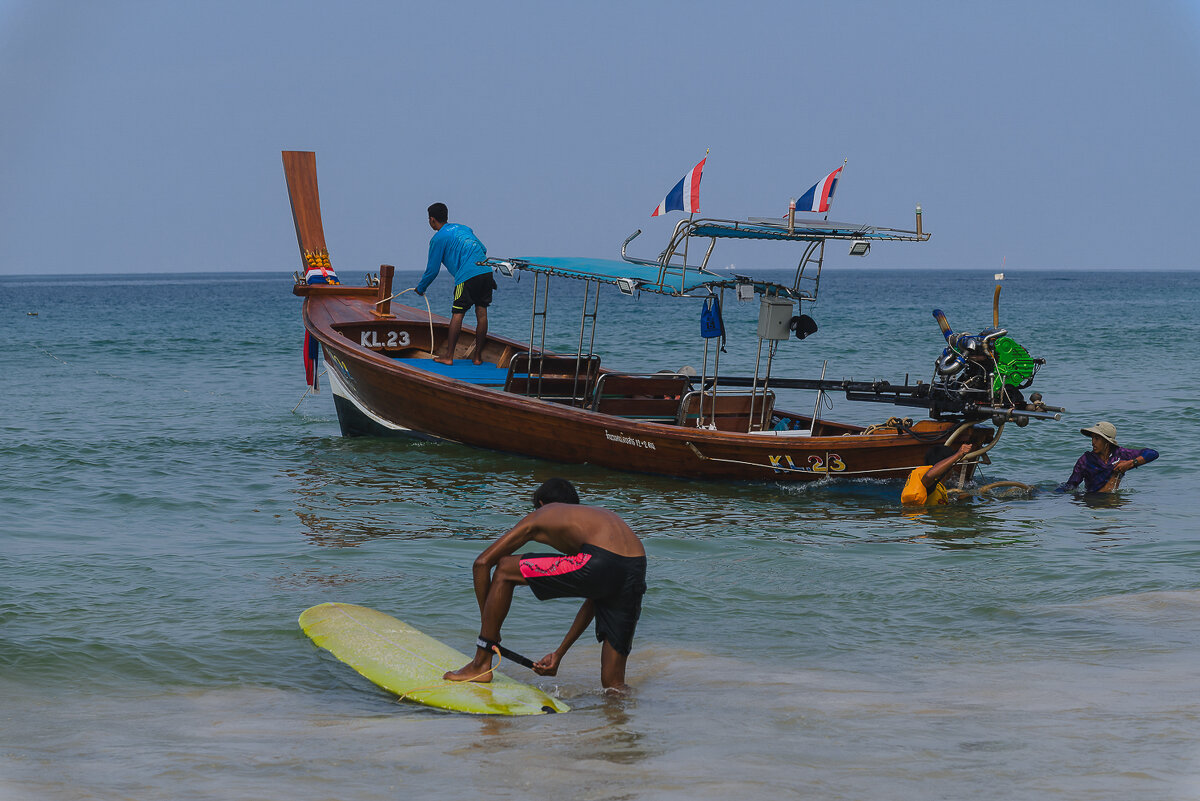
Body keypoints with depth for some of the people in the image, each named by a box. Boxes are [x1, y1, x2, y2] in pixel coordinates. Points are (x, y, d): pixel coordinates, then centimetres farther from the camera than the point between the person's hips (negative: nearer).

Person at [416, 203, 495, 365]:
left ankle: (449, 356, -3)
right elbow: (483, 249, 25)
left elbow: (432, 269, 7)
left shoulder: (438, 238, 5)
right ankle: (478, 356, 9)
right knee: (481, 313, 6)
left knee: (457, 314, -2)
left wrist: (420, 288, 22)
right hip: (486, 271, 6)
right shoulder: (463, 228, 24)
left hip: (467, 276, -6)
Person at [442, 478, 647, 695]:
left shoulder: (537, 517, 25)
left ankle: (481, 665, 20)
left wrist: (487, 623, 30)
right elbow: (595, 599, 38)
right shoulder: (594, 516, 38)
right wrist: (560, 653, 42)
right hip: (638, 568, 5)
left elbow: (482, 563, 22)